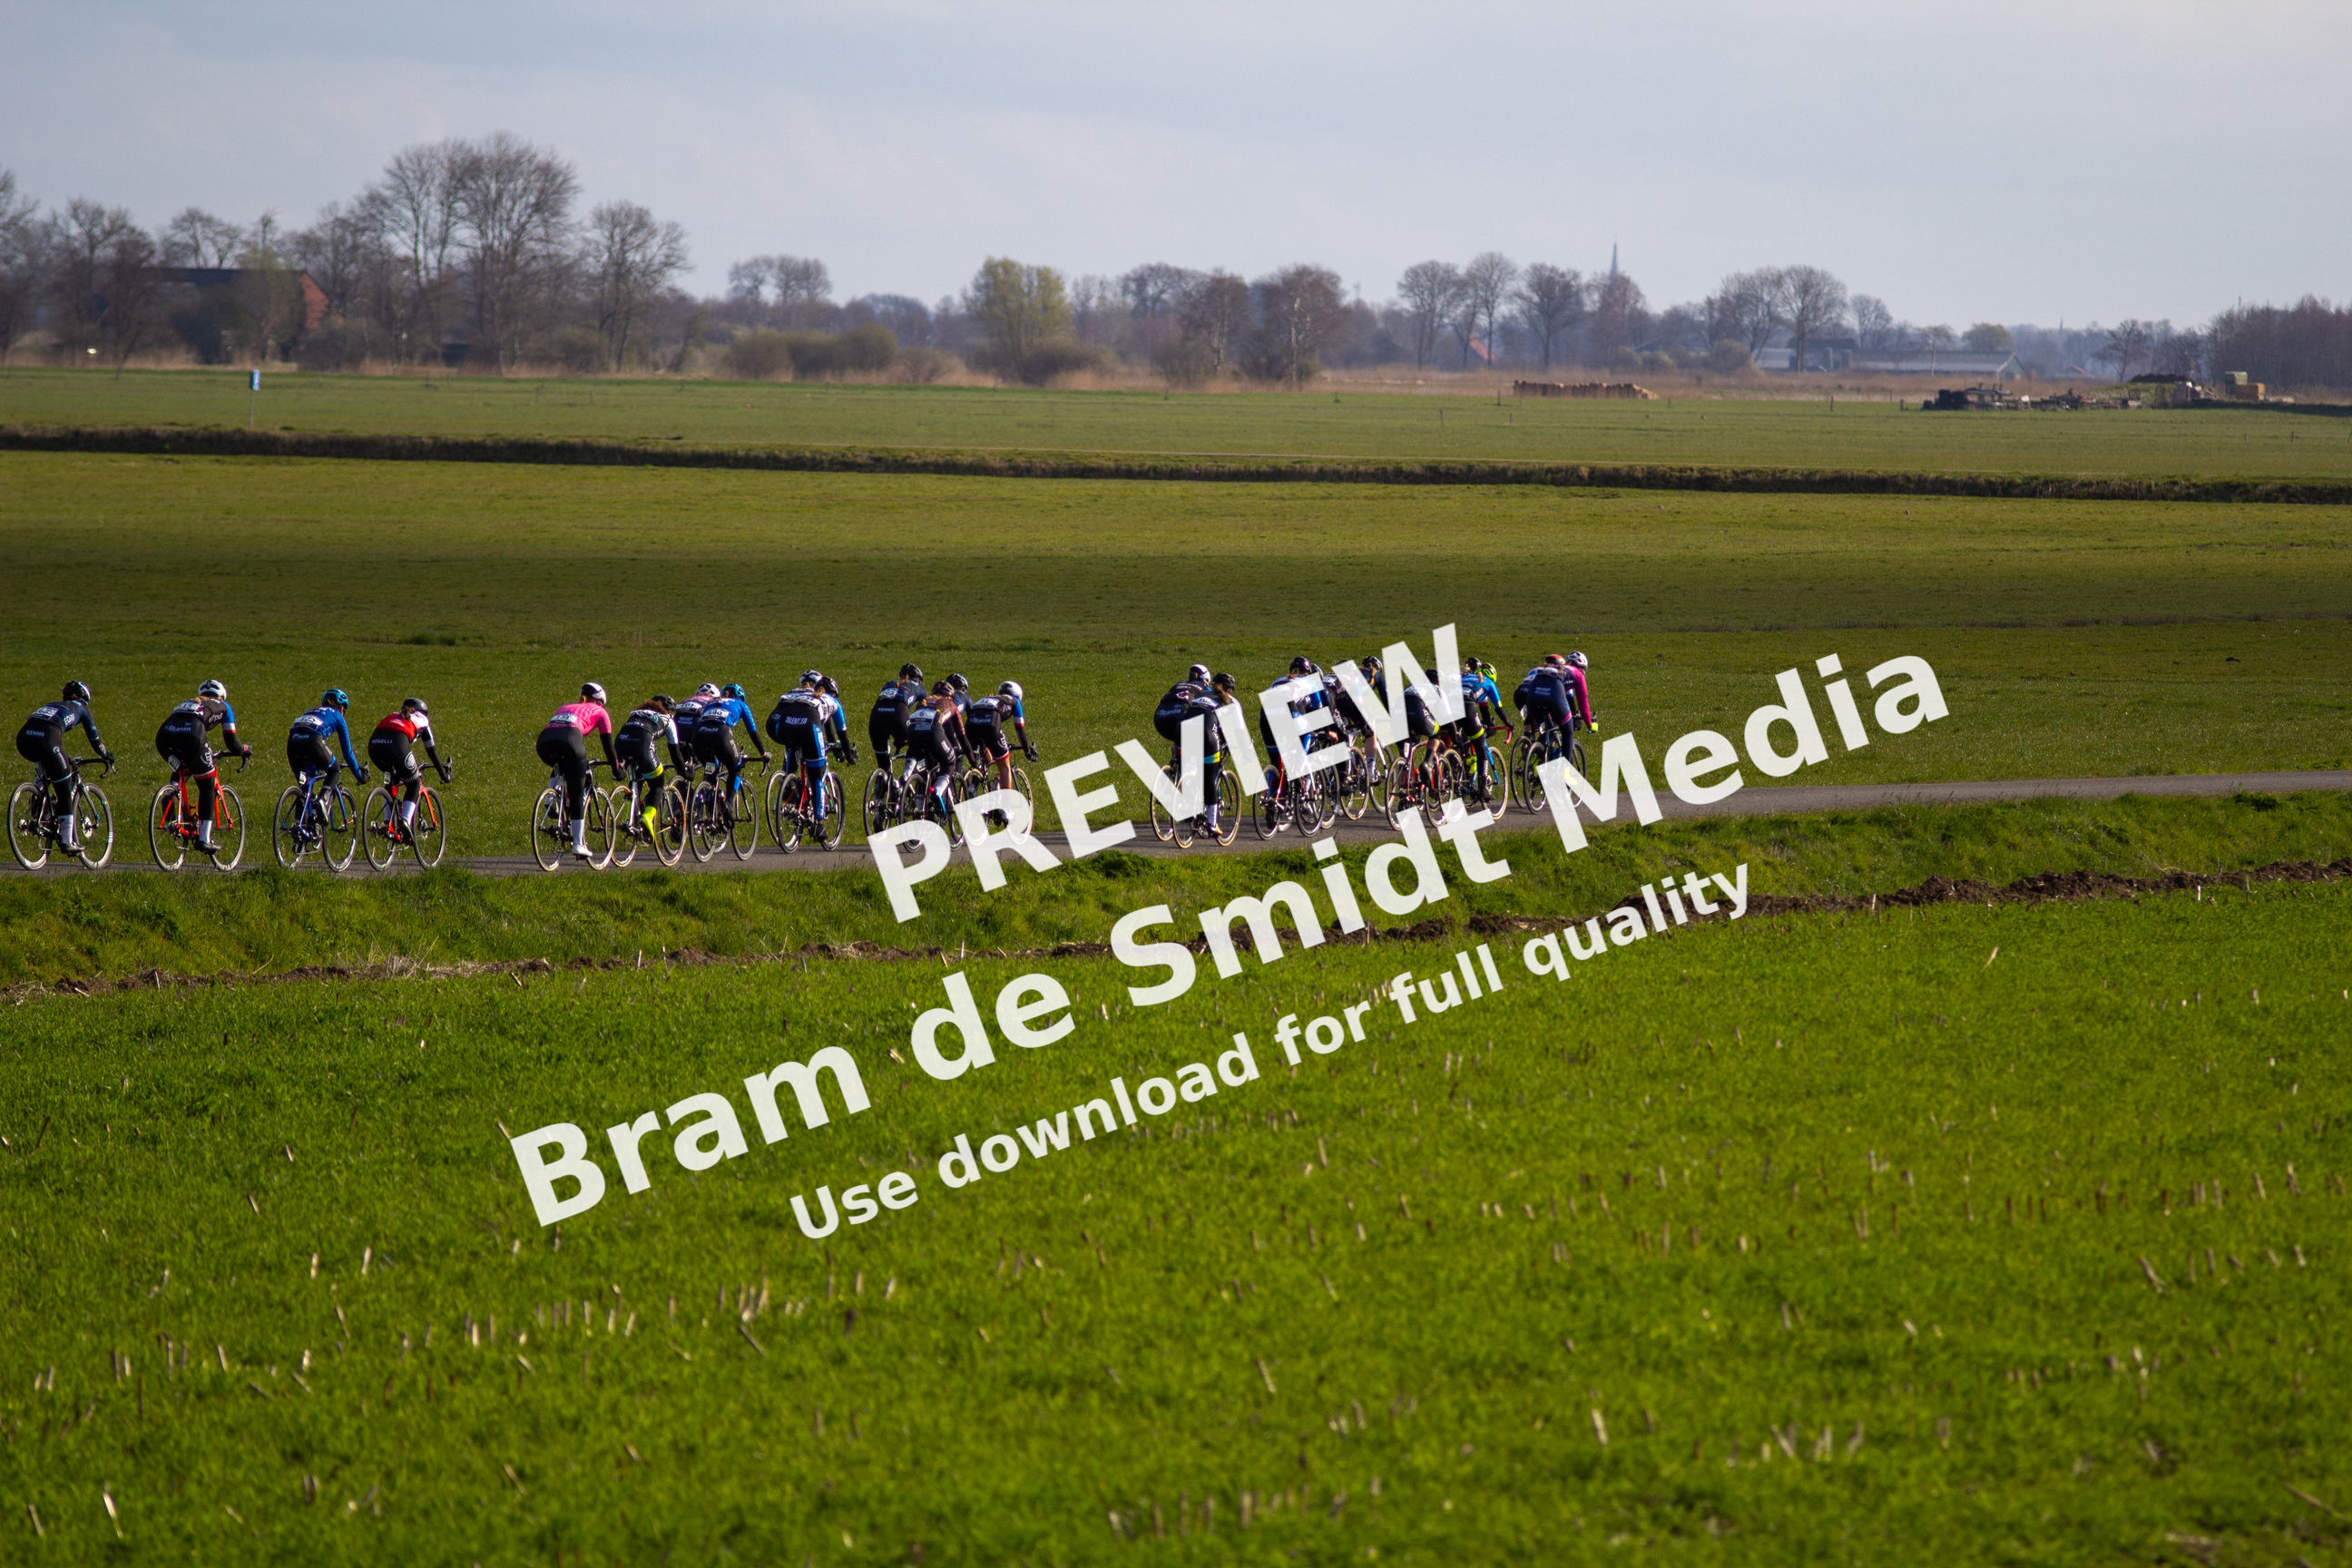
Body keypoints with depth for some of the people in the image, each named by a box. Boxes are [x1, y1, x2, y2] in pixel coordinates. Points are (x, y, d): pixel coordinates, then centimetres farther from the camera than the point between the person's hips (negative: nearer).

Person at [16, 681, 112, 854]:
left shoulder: (51, 705, 38)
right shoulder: (80, 708, 24)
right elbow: (95, 741, 26)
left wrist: (64, 759, 59)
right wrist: (107, 756, 43)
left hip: (23, 737, 5)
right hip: (45, 740, -5)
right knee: (65, 791, 7)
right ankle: (68, 841, 4)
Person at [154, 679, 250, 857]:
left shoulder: (187, 703, 42)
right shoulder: (224, 707, 31)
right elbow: (232, 745, 31)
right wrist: (246, 749, 53)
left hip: (164, 735, 4)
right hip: (191, 734, -4)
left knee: (180, 773, 33)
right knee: (208, 787, 12)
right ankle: (204, 839, 4)